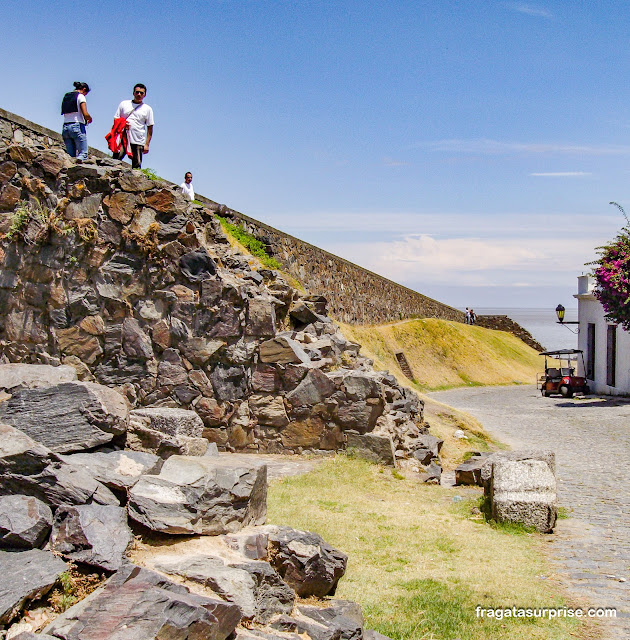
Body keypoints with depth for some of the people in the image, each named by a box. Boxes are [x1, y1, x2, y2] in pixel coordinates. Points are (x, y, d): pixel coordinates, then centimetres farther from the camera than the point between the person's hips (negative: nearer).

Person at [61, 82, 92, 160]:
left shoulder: (66, 97, 19)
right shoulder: (80, 96, -2)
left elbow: (65, 114, 19)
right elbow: (85, 114, -12)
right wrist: (89, 119, 10)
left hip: (65, 128, 7)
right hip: (77, 126, -6)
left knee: (71, 156, 5)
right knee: (83, 154, -8)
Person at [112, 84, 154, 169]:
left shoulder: (147, 109, 12)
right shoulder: (123, 104, 15)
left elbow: (150, 129, 10)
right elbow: (115, 120, 16)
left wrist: (147, 144, 1)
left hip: (138, 142, 0)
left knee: (136, 166, -5)